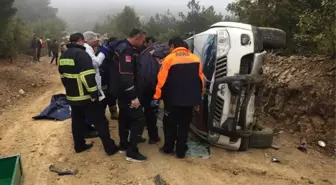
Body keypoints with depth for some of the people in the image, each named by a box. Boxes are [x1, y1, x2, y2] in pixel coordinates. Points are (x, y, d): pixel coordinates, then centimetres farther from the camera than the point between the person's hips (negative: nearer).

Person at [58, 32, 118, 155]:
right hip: (86, 97, -8)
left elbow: (63, 76, 19)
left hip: (72, 97, 8)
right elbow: (88, 77, -25)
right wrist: (94, 93, -20)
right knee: (101, 122, 1)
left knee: (77, 122, 19)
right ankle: (110, 148, 7)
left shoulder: (64, 56, 11)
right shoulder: (81, 54, -17)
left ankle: (79, 146, 31)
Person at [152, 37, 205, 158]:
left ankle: (168, 148, 22)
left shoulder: (169, 59, -7)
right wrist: (200, 93, 20)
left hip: (173, 99, -3)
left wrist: (157, 96, -3)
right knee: (184, 125, 12)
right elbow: (201, 79, 8)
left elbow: (162, 79, -9)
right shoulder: (196, 58, 5)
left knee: (170, 124, 14)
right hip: (190, 99, 3)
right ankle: (181, 151, 16)